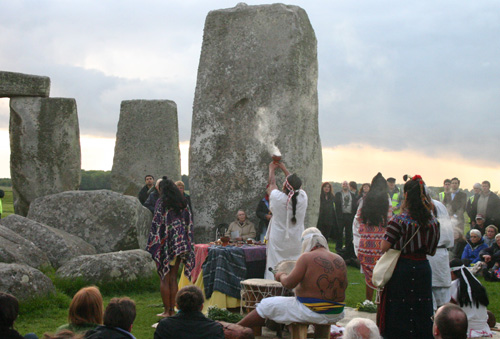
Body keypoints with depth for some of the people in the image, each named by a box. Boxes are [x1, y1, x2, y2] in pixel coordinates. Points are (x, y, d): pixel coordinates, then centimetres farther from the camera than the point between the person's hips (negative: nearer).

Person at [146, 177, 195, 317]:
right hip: (180, 245, 5)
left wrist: (153, 245, -8)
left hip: (166, 244, -5)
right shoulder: (183, 204, 8)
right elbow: (189, 224, 7)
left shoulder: (161, 202, -8)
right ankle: (172, 310, 13)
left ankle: (167, 311, 4)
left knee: (164, 279, 3)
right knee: (173, 278, 12)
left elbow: (157, 223, -12)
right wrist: (188, 245, 12)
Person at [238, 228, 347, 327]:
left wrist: (281, 276, 6)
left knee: (267, 305, 9)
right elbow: (344, 286, 12)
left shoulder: (307, 257, -14)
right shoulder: (339, 260, 4)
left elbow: (288, 283, -15)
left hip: (311, 312, -6)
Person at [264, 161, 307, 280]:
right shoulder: (303, 197, -8)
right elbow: (296, 184, 12)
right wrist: (284, 168, 27)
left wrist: (272, 169, 26)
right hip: (296, 243, 3)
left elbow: (272, 184, 6)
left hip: (278, 243, -3)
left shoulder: (277, 198, -15)